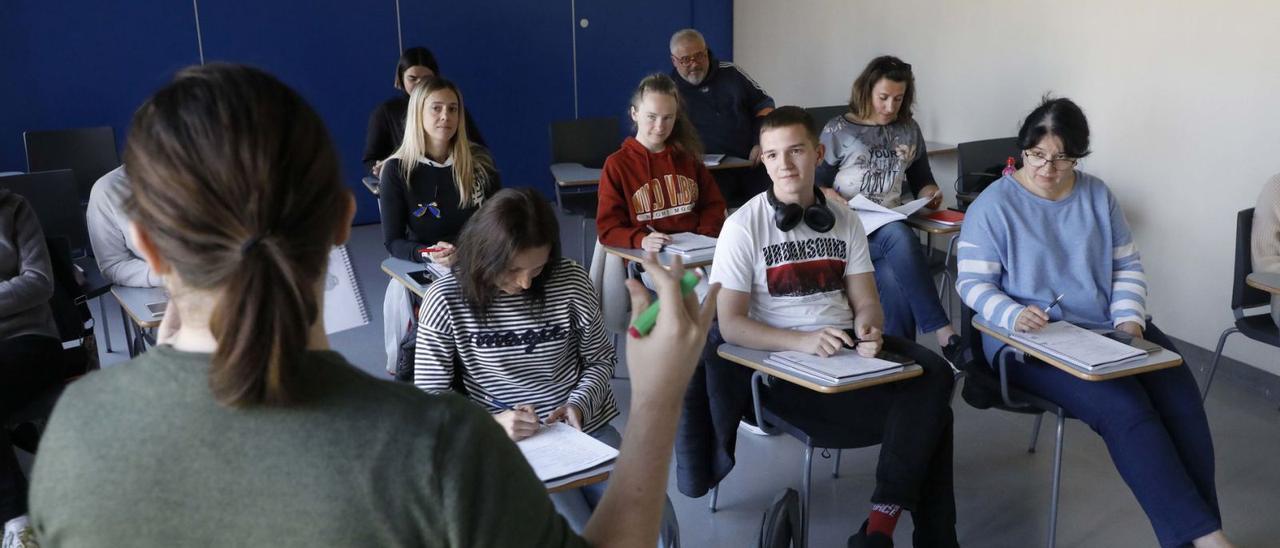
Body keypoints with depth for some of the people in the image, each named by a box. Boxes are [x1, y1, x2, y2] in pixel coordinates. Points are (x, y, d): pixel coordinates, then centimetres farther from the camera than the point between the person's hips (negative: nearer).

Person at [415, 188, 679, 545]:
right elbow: (430, 394, -6)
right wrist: (492, 423, -22)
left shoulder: (570, 281, -7)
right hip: (508, 444, -2)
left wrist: (578, 404, -13)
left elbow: (601, 359, 6)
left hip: (586, 427, 3)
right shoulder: (446, 300, -11)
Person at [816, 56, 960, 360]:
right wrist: (832, 198, -17)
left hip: (894, 227, 4)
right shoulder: (838, 130, 5)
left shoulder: (909, 130, 18)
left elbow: (921, 179, 26)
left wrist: (930, 192, 2)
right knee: (900, 236, -37)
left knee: (894, 280, -33)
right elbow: (816, 183, 5)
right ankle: (942, 332, -38)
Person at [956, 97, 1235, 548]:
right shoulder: (993, 204, -5)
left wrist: (1129, 319, -4)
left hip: (1107, 329, 5)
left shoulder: (1098, 195, 9)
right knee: (1125, 407, -28)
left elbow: (1128, 266, 14)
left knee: (1181, 396, -20)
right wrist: (1013, 315, -26)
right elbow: (972, 282, -7)